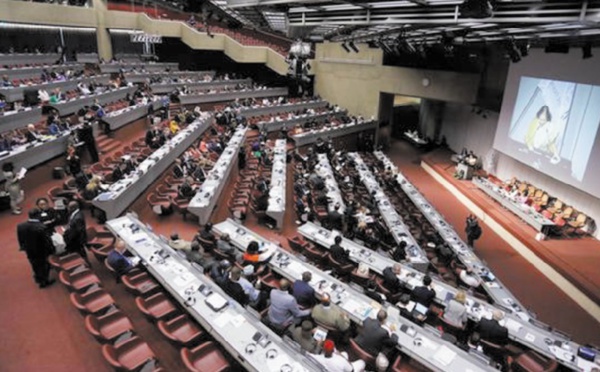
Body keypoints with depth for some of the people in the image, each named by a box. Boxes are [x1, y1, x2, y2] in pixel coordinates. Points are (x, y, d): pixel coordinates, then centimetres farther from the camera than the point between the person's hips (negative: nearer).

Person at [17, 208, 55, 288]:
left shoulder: (20, 226, -17)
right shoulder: (41, 227, -34)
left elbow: (20, 240, -1)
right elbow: (47, 241, -23)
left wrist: (23, 247, 16)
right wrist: (51, 250, -7)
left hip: (30, 252, 5)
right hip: (41, 252, -5)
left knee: (35, 267, 26)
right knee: (44, 266, 20)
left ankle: (39, 280, 46)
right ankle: (45, 281, 39)